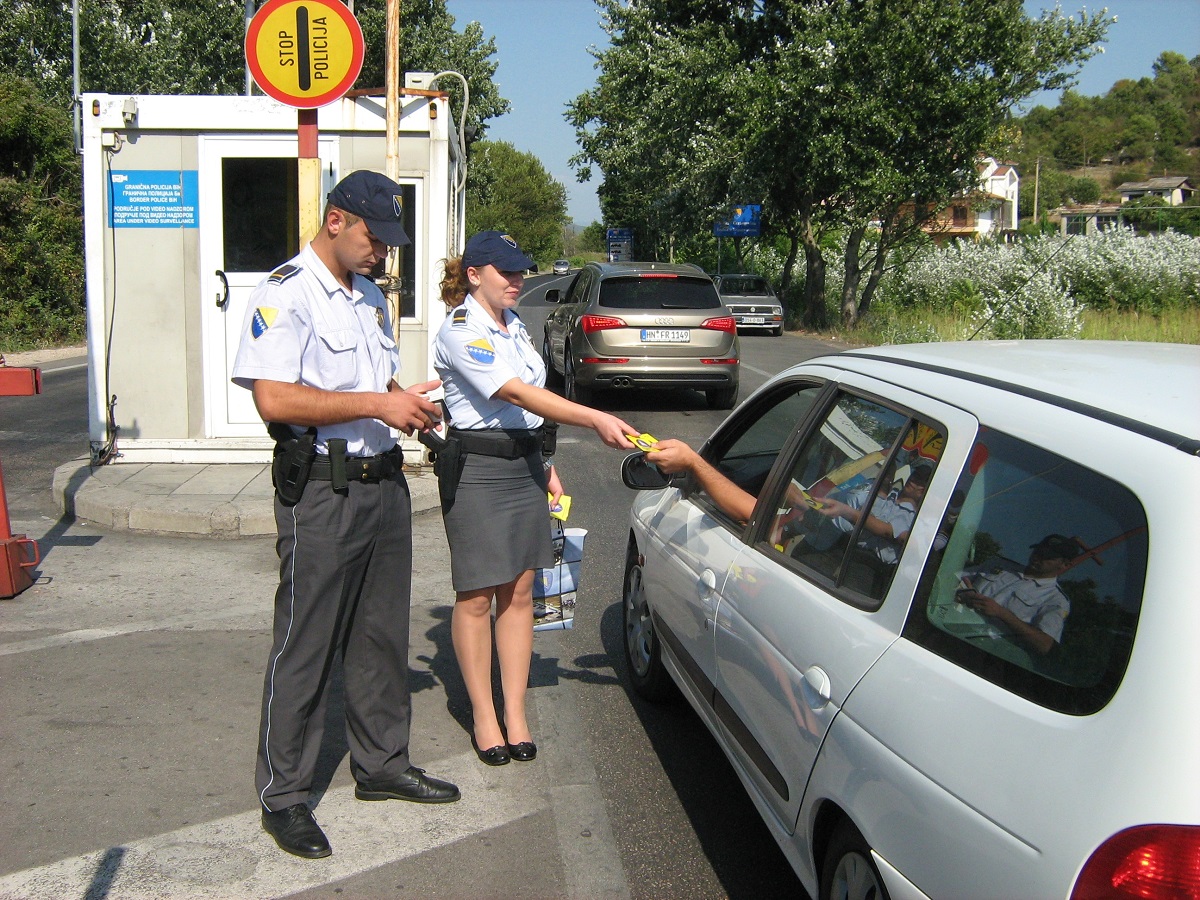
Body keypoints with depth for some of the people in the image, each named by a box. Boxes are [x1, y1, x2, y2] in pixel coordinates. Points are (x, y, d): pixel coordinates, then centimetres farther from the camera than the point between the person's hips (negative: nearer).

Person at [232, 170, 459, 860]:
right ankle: (284, 796, 13)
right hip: (322, 492, -8)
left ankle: (383, 764, 30)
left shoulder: (372, 297, 17)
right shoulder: (286, 294, -11)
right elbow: (275, 399, -22)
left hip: (385, 483, 8)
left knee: (382, 637, 15)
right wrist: (377, 404, -21)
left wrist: (409, 403, 6)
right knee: (305, 647, 0)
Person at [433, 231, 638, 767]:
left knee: (519, 591, 7)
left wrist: (544, 465, 19)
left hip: (523, 464, 8)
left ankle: (515, 714, 14)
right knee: (477, 596, 2)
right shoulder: (460, 332, -14)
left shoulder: (513, 325, 13)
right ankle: (484, 716, 13)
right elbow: (517, 393, -25)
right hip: (477, 467, -7)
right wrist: (594, 419, -33)